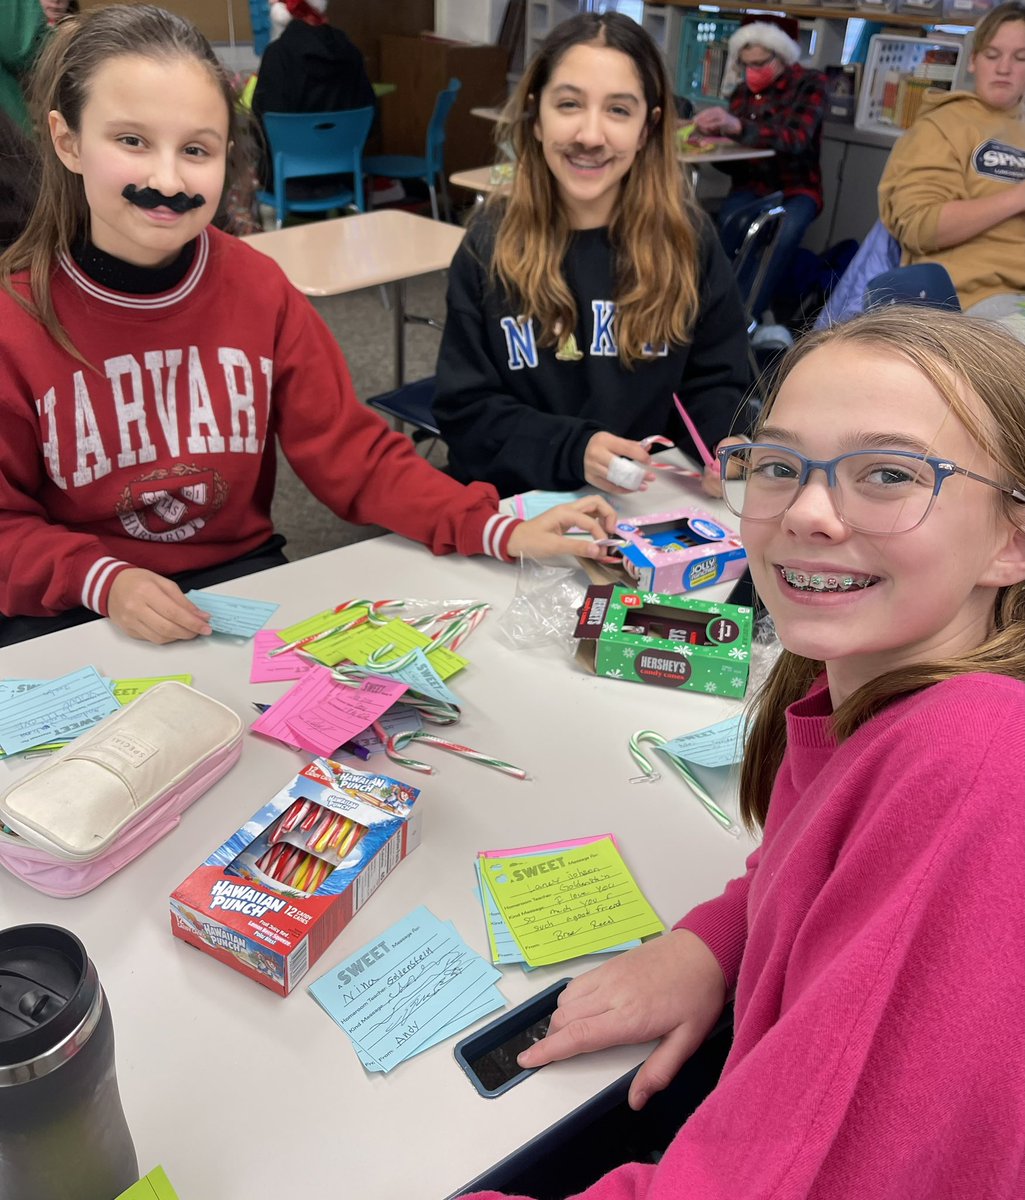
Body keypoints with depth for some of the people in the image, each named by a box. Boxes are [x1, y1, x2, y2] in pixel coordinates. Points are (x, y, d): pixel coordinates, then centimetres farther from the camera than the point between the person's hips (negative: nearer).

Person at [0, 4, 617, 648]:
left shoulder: (260, 288, -5)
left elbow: (351, 452, -5)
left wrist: (497, 530, -17)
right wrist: (104, 581, -23)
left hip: (241, 578, 2)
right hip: (70, 609, -1)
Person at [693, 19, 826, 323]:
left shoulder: (810, 84, -4)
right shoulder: (742, 91, 7)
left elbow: (796, 139, -24)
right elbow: (730, 161, 7)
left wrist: (738, 126, -39)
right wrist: (712, 135, -16)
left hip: (796, 189, -2)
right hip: (752, 186, 3)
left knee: (786, 230, -37)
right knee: (731, 221, -34)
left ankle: (750, 316, -33)